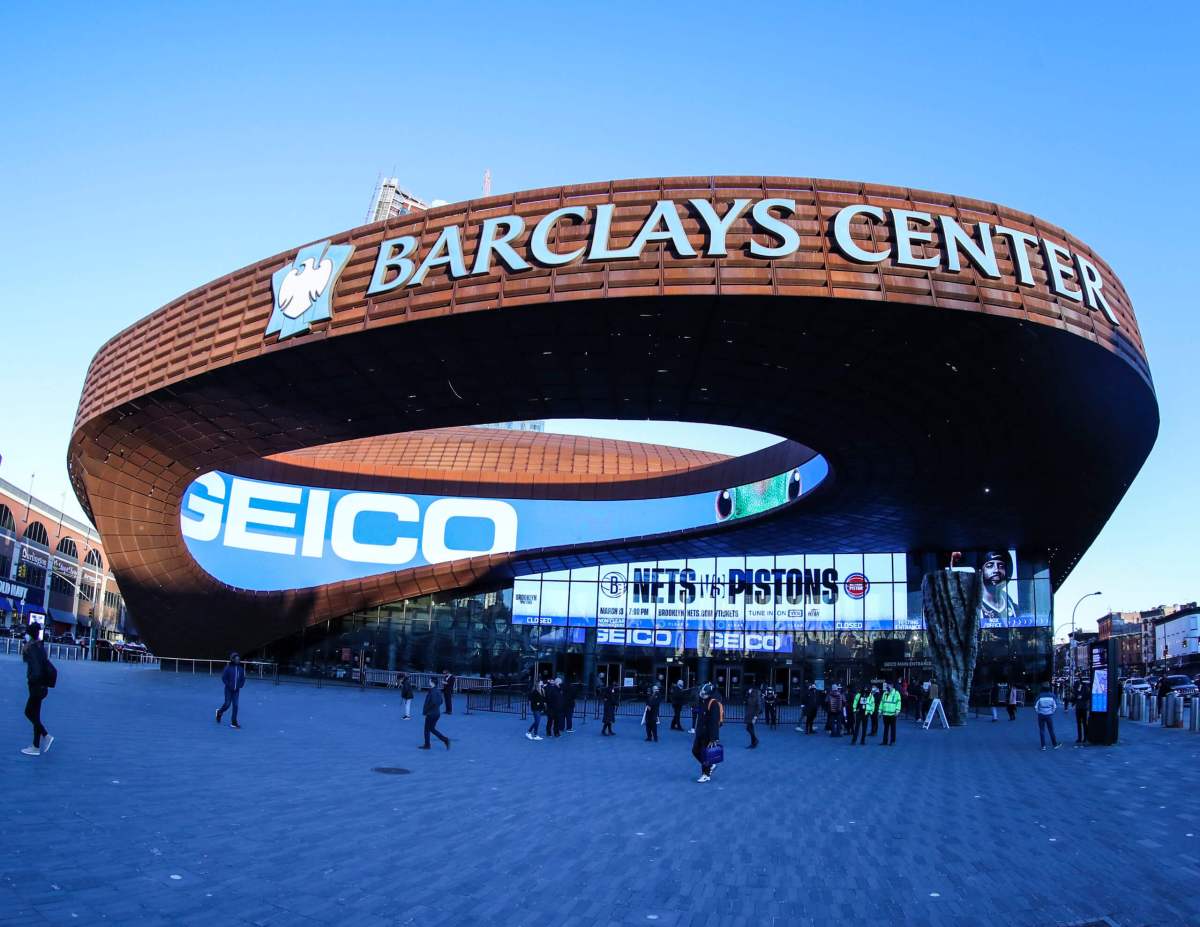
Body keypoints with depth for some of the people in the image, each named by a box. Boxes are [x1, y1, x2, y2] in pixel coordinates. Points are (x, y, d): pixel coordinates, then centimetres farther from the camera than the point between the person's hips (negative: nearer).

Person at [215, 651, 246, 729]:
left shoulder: (241, 668, 0)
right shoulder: (228, 668, -12)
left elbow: (243, 679, 9)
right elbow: (223, 677, -9)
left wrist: (239, 686, -2)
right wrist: (229, 685, -13)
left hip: (236, 690, 3)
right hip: (228, 690, -3)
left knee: (235, 705, 0)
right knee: (227, 704, 0)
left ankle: (234, 723, 6)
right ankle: (219, 712, 34)